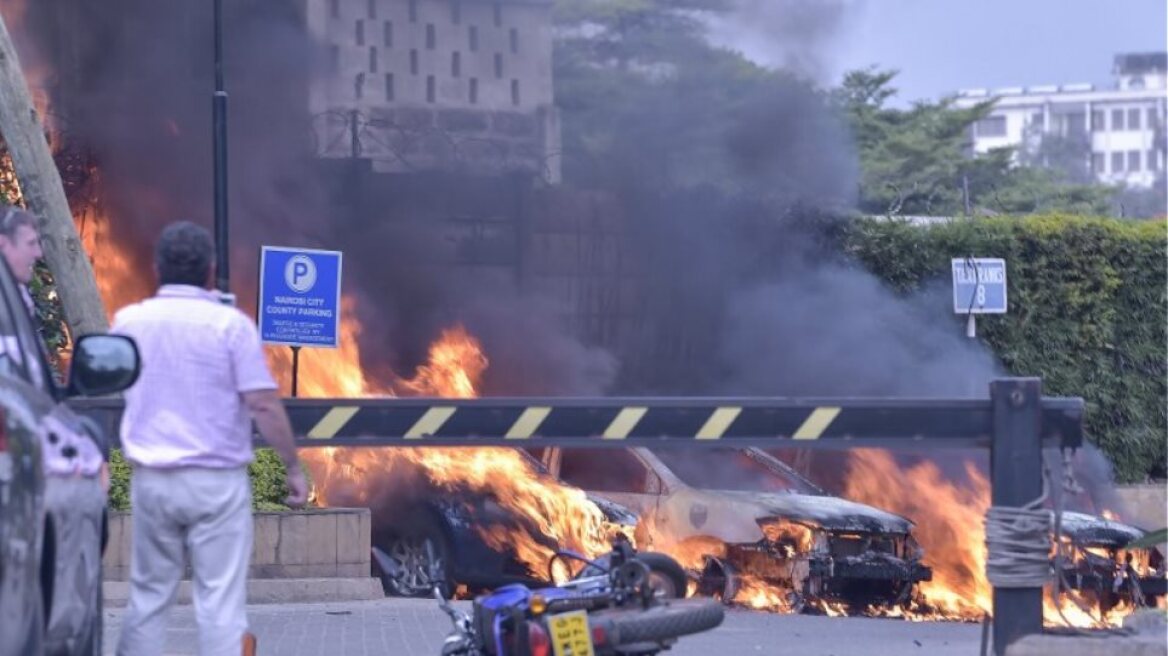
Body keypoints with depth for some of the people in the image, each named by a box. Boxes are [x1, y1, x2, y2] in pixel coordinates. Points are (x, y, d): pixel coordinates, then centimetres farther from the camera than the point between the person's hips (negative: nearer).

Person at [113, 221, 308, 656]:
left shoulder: (129, 321, 2)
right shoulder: (231, 324, -9)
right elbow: (263, 405, -12)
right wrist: (293, 466, -4)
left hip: (152, 480, 4)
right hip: (217, 481, -3)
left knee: (148, 595, 13)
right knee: (221, 601, -1)